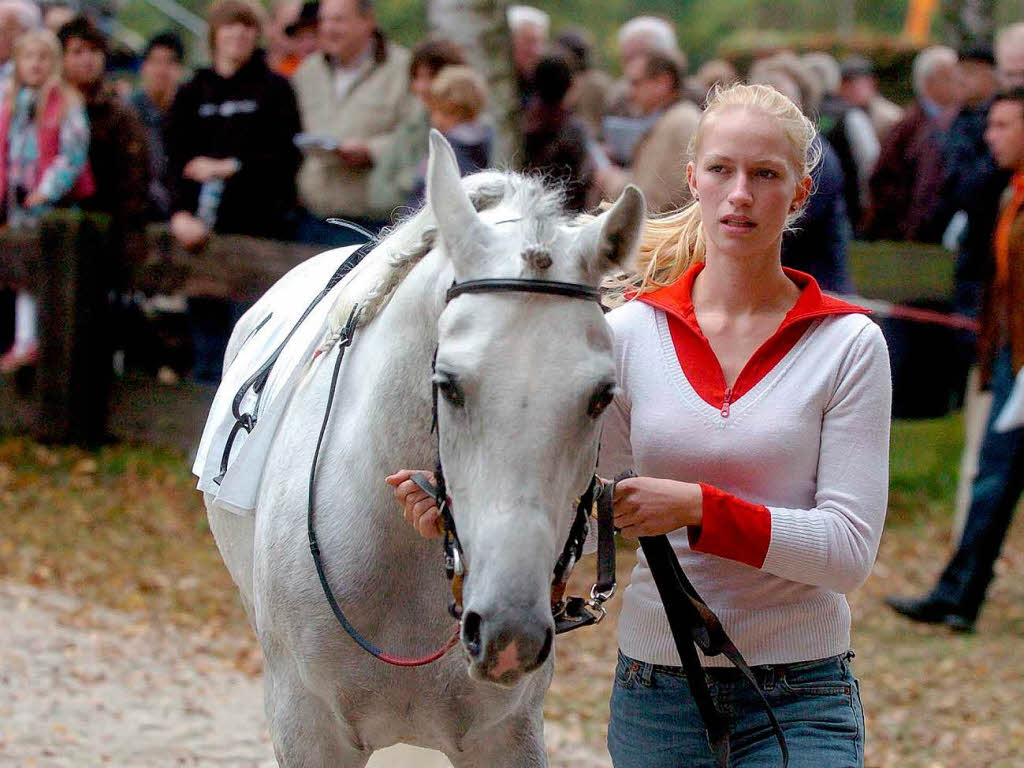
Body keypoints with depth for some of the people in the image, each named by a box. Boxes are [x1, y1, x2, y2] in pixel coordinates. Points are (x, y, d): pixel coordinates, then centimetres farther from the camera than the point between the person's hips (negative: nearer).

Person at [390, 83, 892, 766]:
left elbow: (849, 549, -11)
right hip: (656, 689, 2)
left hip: (799, 701, -2)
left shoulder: (848, 344, -4)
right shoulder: (631, 333, 2)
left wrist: (698, 506, -21)